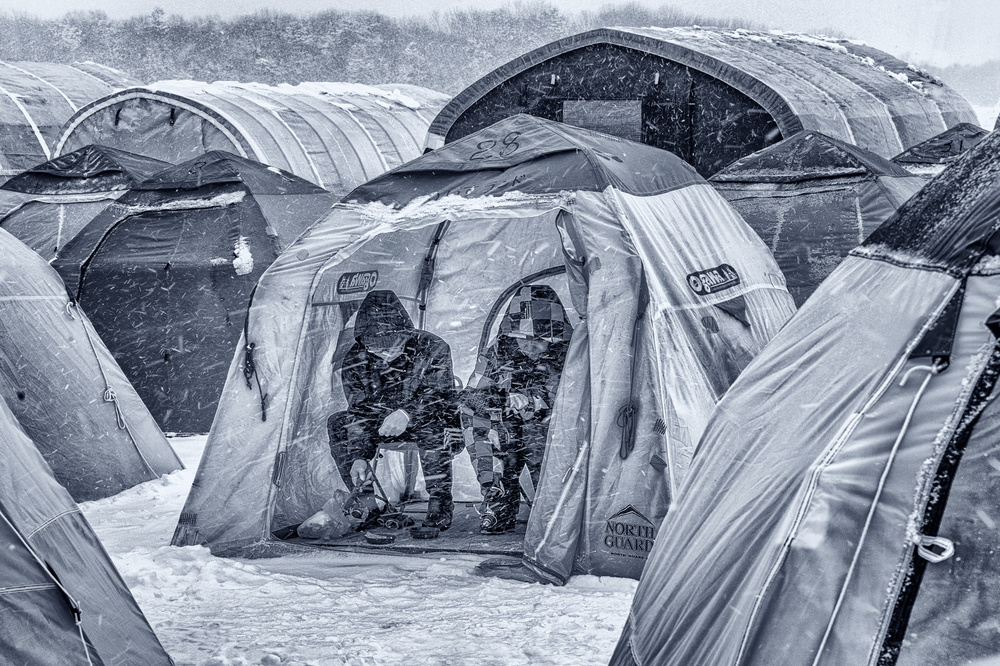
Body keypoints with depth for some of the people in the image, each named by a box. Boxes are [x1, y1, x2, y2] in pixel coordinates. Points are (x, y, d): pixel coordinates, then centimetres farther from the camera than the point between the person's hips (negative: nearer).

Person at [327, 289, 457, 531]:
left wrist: (407, 414, -45)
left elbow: (442, 398, -26)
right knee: (338, 424, -20)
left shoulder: (432, 349, -22)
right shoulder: (355, 360, -14)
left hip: (420, 422, -4)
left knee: (431, 425, -39)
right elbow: (360, 413, -13)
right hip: (379, 426, 4)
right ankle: (365, 502, -15)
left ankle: (439, 503, -26)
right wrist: (359, 457, -27)